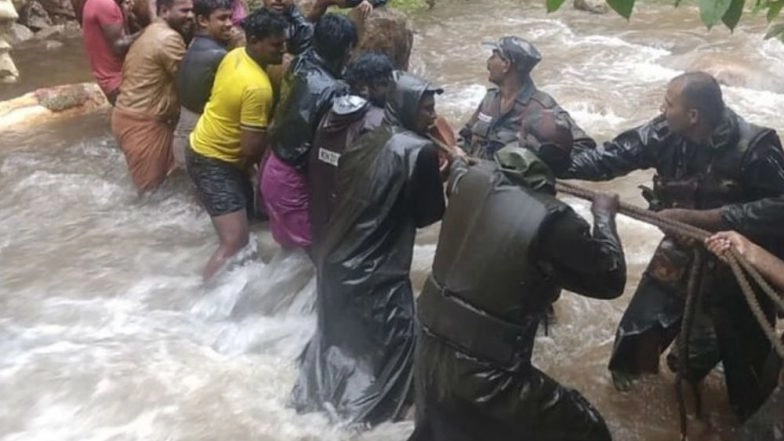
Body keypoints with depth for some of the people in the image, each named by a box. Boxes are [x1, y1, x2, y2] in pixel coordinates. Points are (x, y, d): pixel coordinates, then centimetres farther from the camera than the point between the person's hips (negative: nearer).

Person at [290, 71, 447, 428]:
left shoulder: (370, 140, 4)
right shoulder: (420, 151, -17)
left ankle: (314, 394, 40)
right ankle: (366, 409, 24)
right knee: (392, 338, 13)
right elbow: (430, 212, -10)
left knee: (336, 329, 25)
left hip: (338, 255, 8)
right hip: (377, 268, -7)